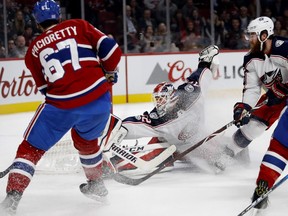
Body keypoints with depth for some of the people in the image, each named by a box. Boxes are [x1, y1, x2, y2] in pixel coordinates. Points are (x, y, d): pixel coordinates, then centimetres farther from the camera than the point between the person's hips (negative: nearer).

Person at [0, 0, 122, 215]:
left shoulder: (34, 49, 14)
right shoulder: (79, 26, 11)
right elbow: (111, 49, 3)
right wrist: (109, 73, 21)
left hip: (61, 107, -2)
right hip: (99, 98, 2)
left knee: (30, 148, 11)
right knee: (86, 138, 33)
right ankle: (97, 185, 42)